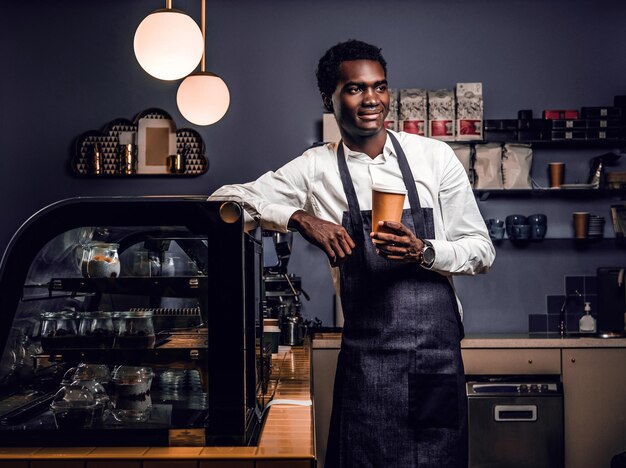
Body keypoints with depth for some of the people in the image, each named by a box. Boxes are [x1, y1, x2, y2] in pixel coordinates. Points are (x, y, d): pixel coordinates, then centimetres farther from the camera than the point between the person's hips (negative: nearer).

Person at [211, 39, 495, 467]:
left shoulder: (435, 157, 3)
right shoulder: (315, 168, 3)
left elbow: (482, 251, 5)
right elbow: (227, 199, 0)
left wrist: (424, 253, -15)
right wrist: (300, 217, -15)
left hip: (438, 354, 1)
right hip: (367, 361, -1)